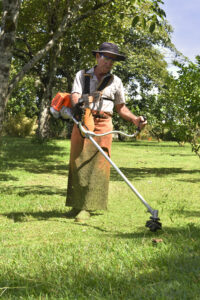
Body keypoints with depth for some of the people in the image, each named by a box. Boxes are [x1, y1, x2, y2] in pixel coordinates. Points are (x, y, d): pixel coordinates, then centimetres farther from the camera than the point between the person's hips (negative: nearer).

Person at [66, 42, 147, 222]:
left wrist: (135, 119, 1)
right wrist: (78, 103, -28)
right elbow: (75, 96, -3)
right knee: (78, 164, 0)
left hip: (103, 125, 0)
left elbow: (121, 107, 18)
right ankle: (76, 204, 10)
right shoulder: (82, 75, 12)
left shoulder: (115, 82, 15)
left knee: (97, 165, -9)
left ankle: (87, 207, -9)